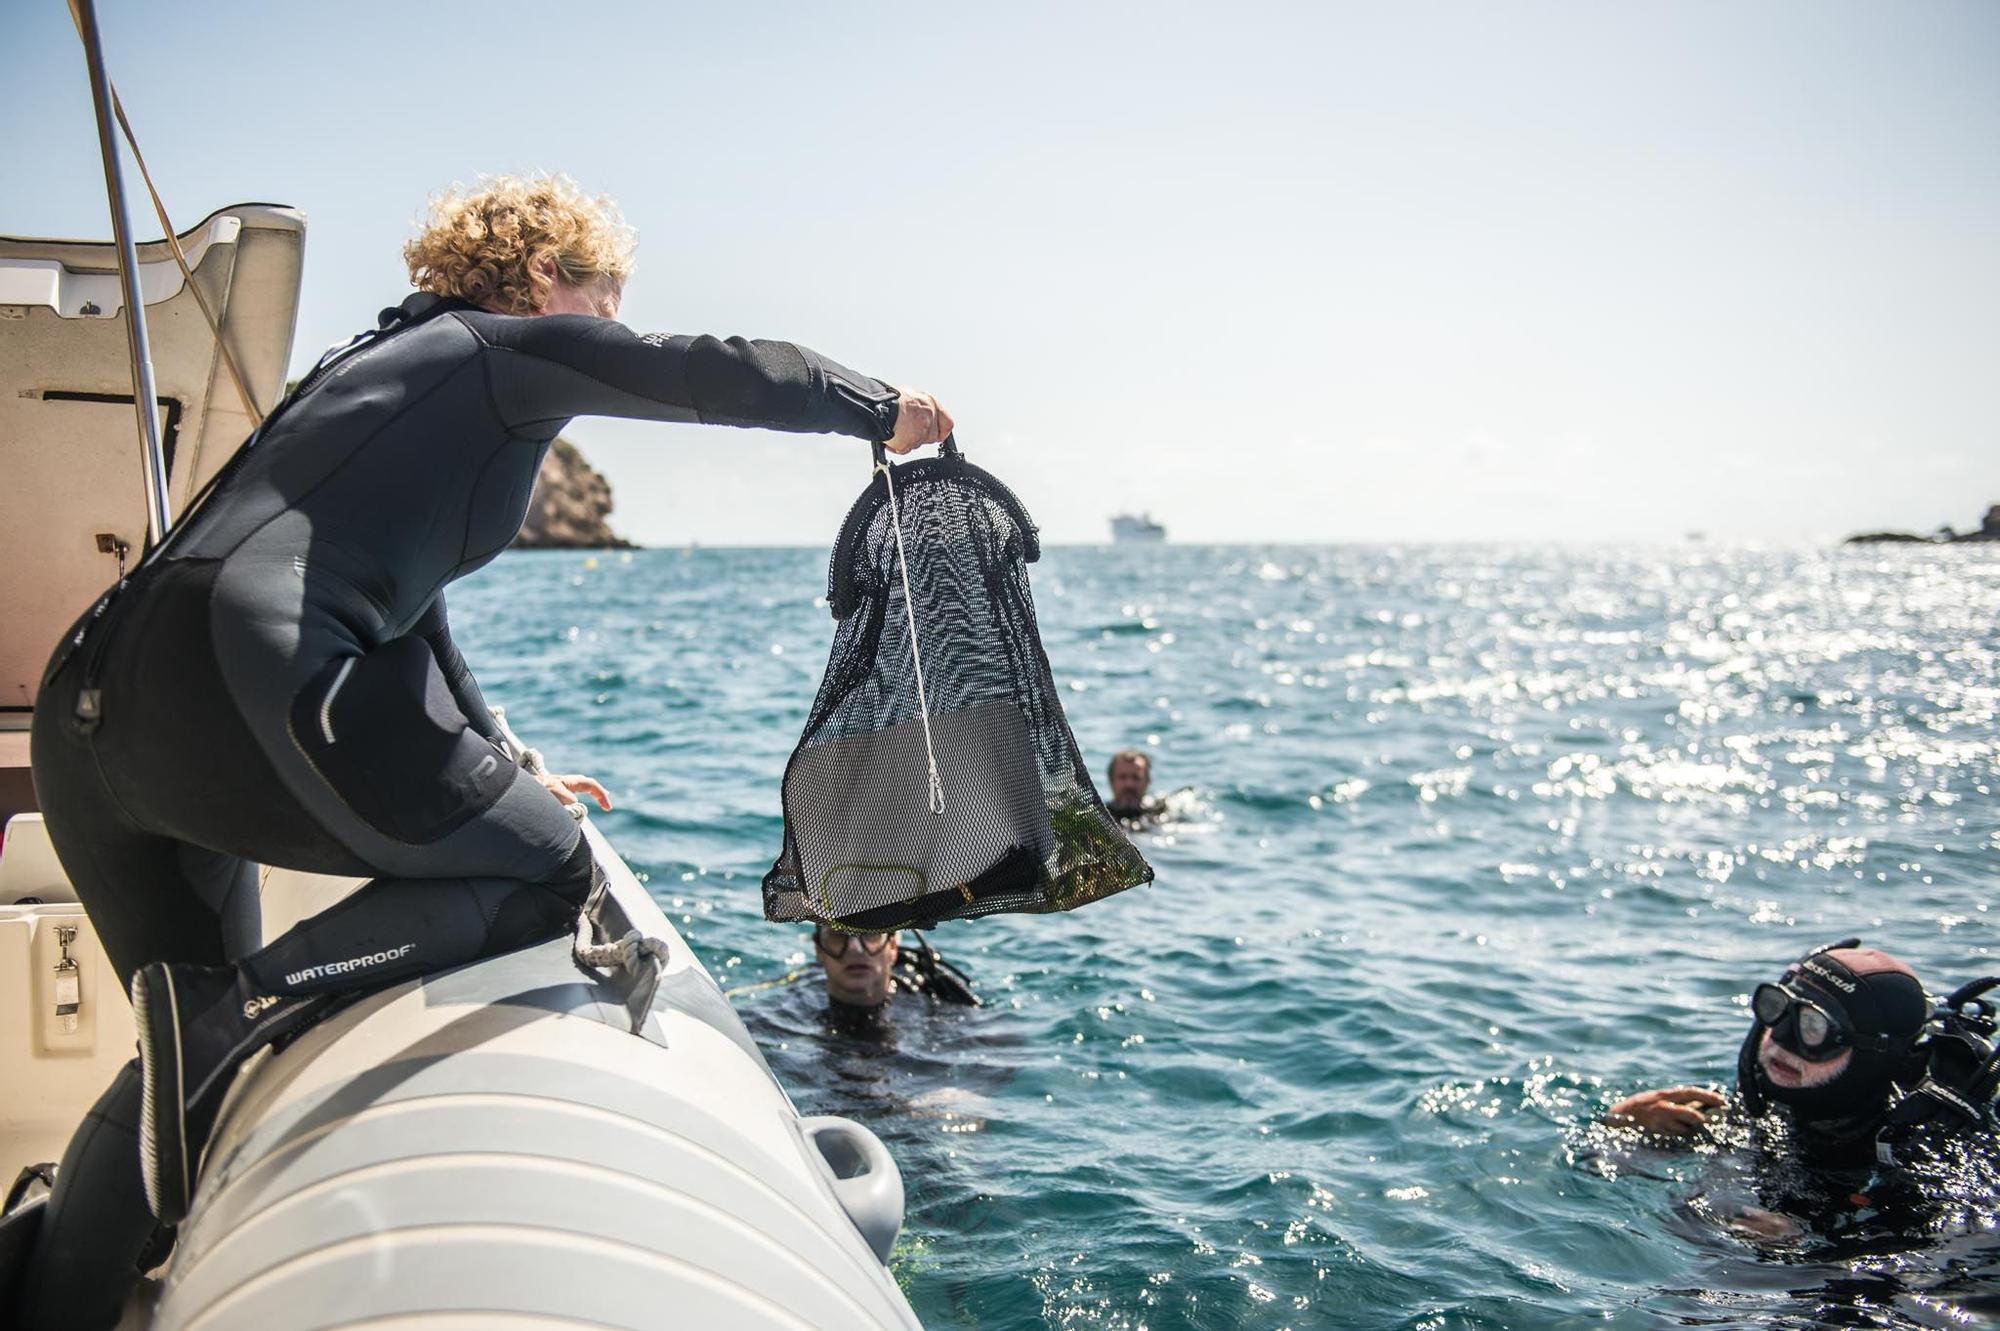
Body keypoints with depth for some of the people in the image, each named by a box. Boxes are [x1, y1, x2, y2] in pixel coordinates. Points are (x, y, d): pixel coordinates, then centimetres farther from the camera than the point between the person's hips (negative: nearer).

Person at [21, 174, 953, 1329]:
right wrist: (885, 409, 20)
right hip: (246, 676, -9)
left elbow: (397, 599, 41)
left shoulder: (393, 365, 34)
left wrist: (495, 775, 47)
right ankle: (243, 1011, -14)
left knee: (189, 1070, 20)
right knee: (546, 869, 1)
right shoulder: (512, 346, 8)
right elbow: (721, 375, 2)